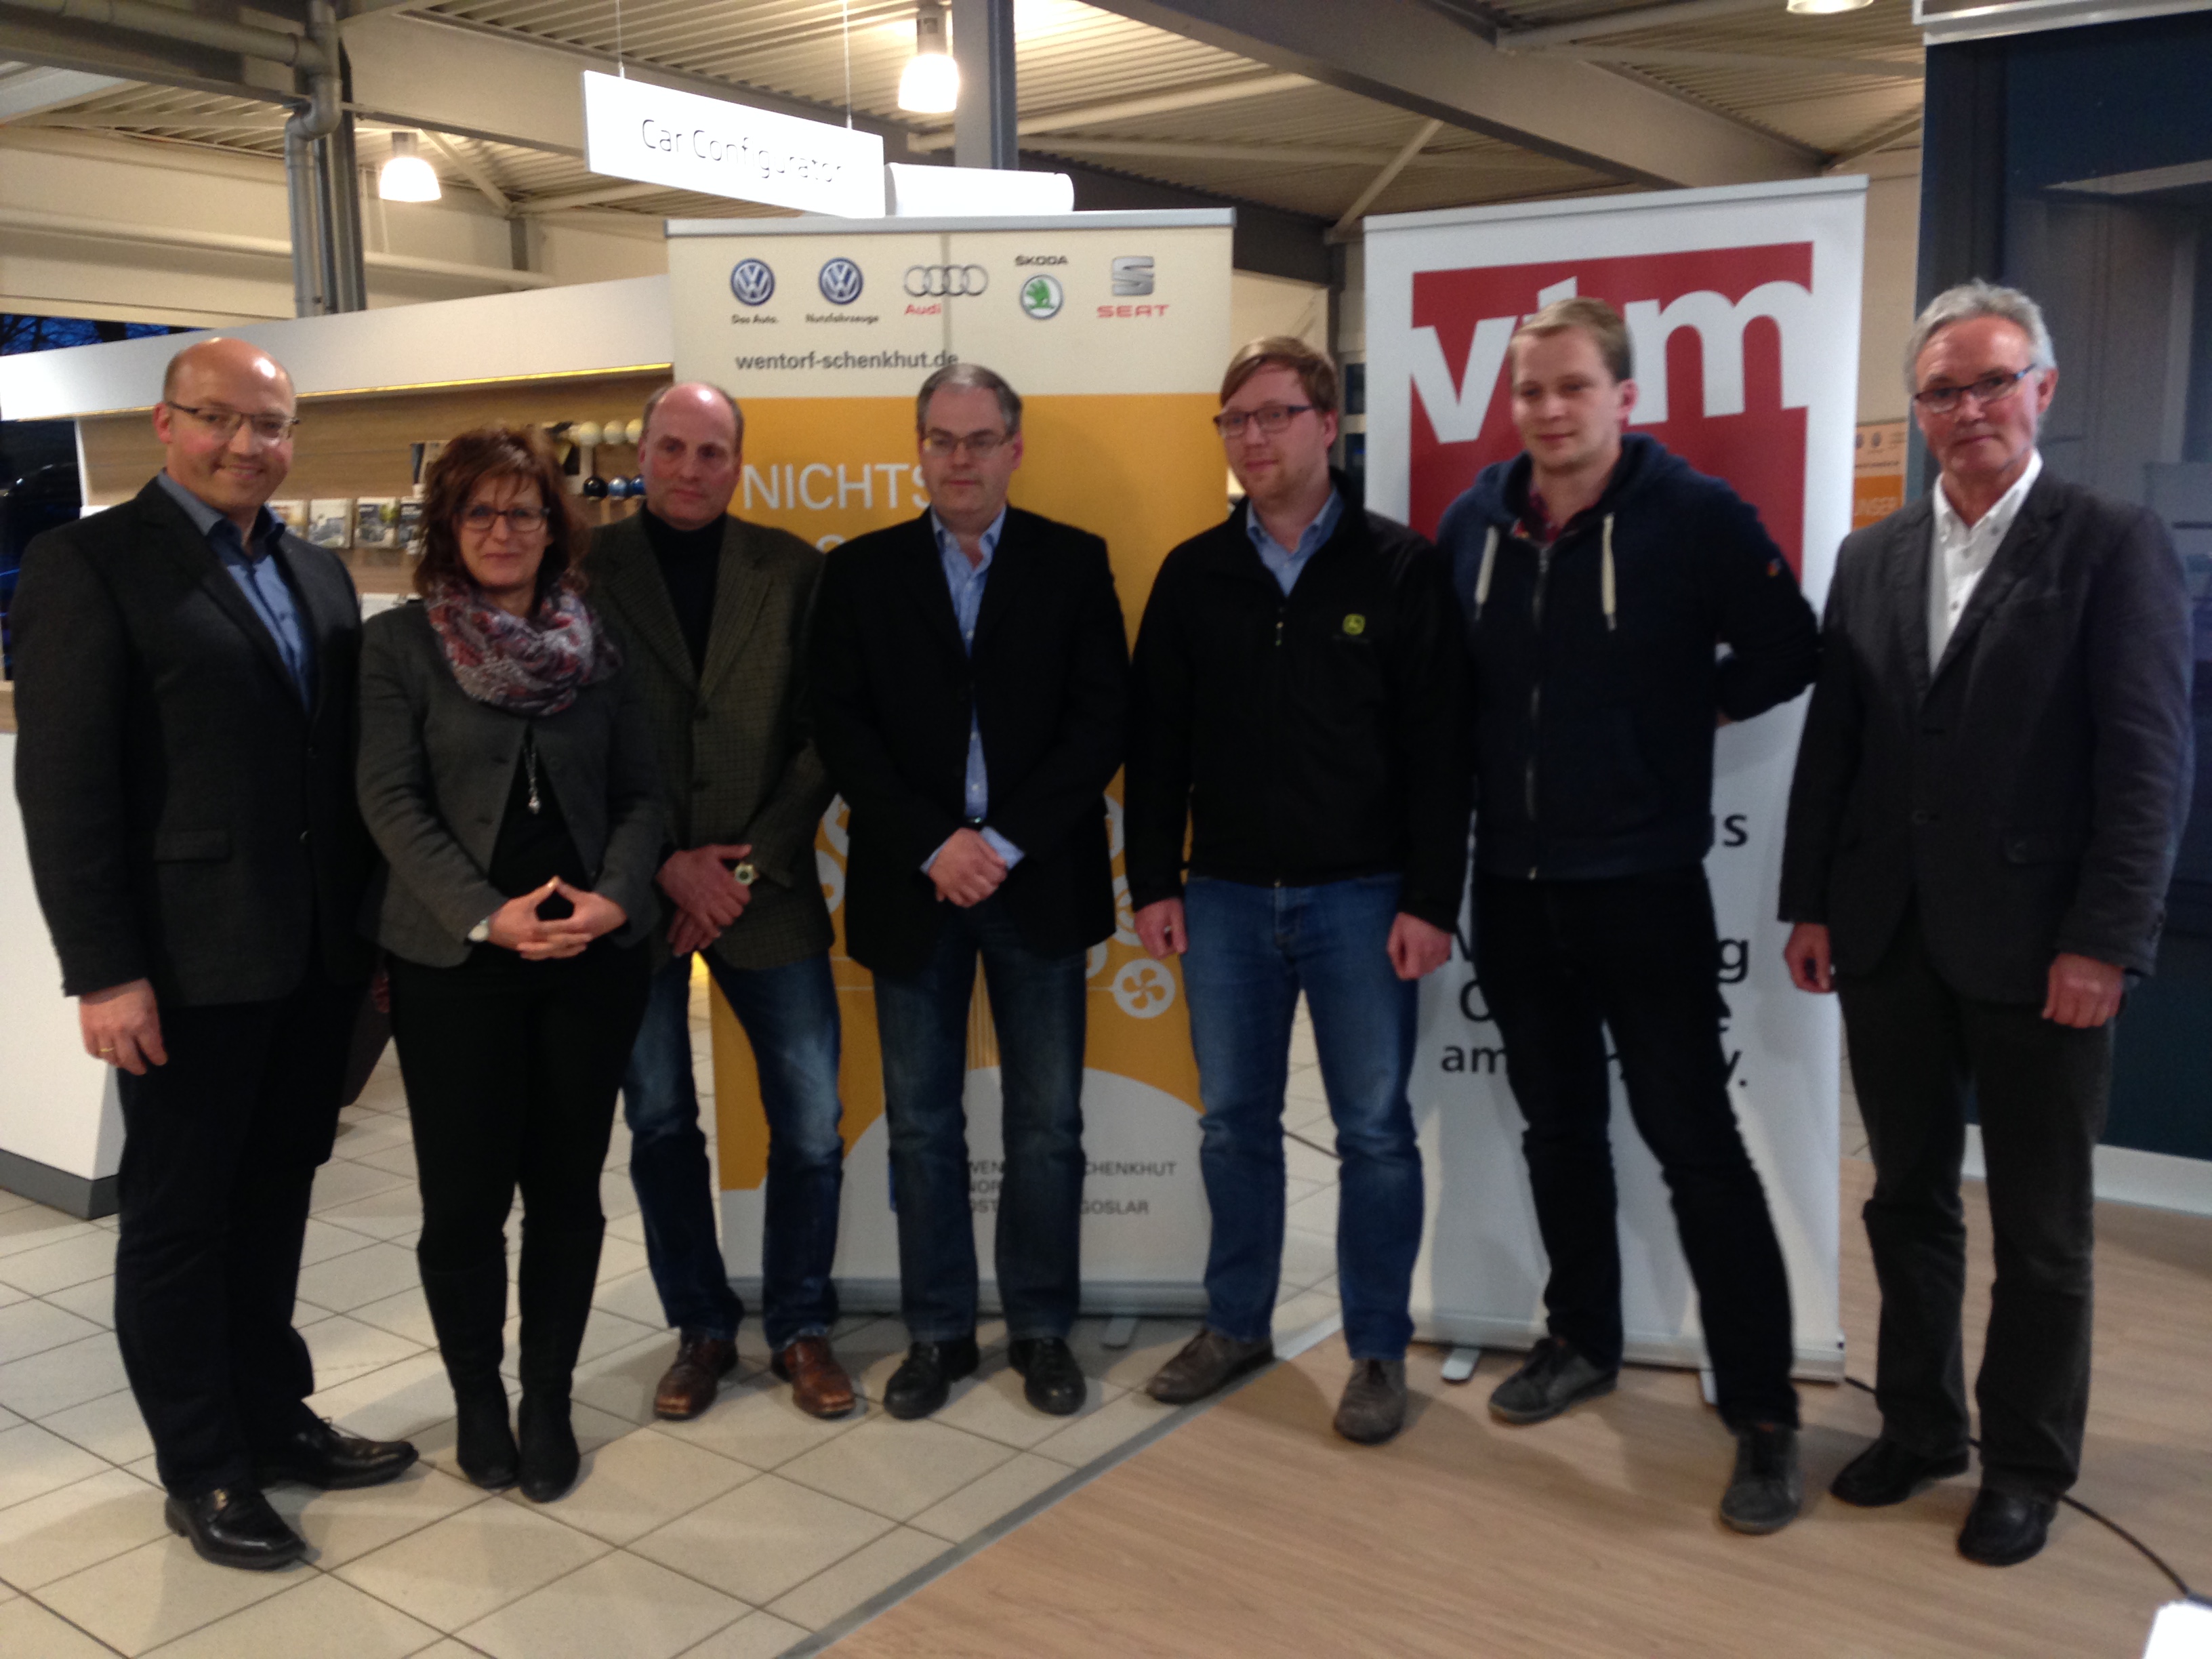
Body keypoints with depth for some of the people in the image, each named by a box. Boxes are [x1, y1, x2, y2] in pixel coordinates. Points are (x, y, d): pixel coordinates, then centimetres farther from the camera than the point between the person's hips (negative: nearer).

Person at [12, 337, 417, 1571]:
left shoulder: (318, 575, 12)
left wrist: (372, 925, 10)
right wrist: (103, 971, -16)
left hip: (314, 956, 6)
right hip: (189, 962, -6)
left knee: (273, 1199, 17)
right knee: (178, 1217, 8)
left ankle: (271, 1419, 33)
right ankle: (202, 1471, 22)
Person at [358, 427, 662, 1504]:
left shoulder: (598, 643, 9)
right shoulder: (400, 643, 2)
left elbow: (638, 794, 7)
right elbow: (391, 801, -5)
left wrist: (614, 897, -11)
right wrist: (488, 915, -16)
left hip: (594, 955, 2)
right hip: (455, 960, -2)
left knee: (567, 1187, 7)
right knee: (465, 1195, 2)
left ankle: (548, 1403, 23)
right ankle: (477, 1403, 23)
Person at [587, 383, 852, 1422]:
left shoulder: (792, 571, 4)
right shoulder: (586, 569, 0)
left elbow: (821, 735, 0)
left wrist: (751, 867, -8)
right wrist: (666, 864, -9)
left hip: (765, 890, 1)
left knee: (810, 1123, 3)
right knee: (660, 1123, 11)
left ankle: (801, 1328, 22)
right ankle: (702, 1328, 28)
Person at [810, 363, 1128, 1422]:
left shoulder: (1074, 563, 4)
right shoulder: (862, 572, 6)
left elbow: (1100, 719, -4)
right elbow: (841, 726, -1)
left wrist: (1005, 841, -12)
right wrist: (933, 845, -12)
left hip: (1037, 881, 0)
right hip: (911, 884, 1)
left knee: (1047, 1124, 7)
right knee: (921, 1125, 8)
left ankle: (1043, 1329, 22)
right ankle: (936, 1331, 23)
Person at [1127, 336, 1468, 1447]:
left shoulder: (1398, 566, -3)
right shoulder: (1194, 575, 6)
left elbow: (1436, 748, -6)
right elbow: (1156, 742, 8)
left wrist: (1431, 900, -10)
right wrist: (1154, 882, 3)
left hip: (1360, 895, -3)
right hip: (1226, 896, 3)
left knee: (1376, 1131, 4)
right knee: (1233, 1123, 12)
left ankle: (1378, 1351, 19)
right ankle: (1237, 1324, 28)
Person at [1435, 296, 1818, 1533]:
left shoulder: (1697, 515, -10)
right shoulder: (1474, 522, 4)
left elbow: (1790, 652, -5)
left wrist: (1688, 709, -2)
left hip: (1644, 886, -5)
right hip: (1513, 884, 5)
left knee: (1696, 1141, -1)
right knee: (1559, 1128, 17)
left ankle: (1765, 1412, 11)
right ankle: (1584, 1341, 35)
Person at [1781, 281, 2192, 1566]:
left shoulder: (2115, 547, -5)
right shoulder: (1872, 558, 9)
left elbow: (2149, 762, -10)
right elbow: (1831, 746, 9)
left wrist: (2105, 943, -15)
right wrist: (1809, 906, 5)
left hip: (2036, 951, -4)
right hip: (1889, 938, 5)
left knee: (2042, 1231, 9)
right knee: (1910, 1202, 16)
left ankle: (2028, 1466, 27)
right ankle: (1920, 1427, 33)